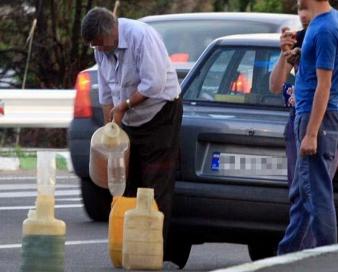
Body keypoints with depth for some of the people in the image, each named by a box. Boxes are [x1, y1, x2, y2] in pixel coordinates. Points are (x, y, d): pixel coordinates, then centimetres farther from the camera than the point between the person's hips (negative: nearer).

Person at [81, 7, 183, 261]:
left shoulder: (141, 36, -21)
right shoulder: (101, 50, 3)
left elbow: (154, 83, -25)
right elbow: (106, 94, 11)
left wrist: (123, 106, -15)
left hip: (161, 114, -8)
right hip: (131, 122, 8)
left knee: (157, 186, -9)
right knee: (128, 183, 4)